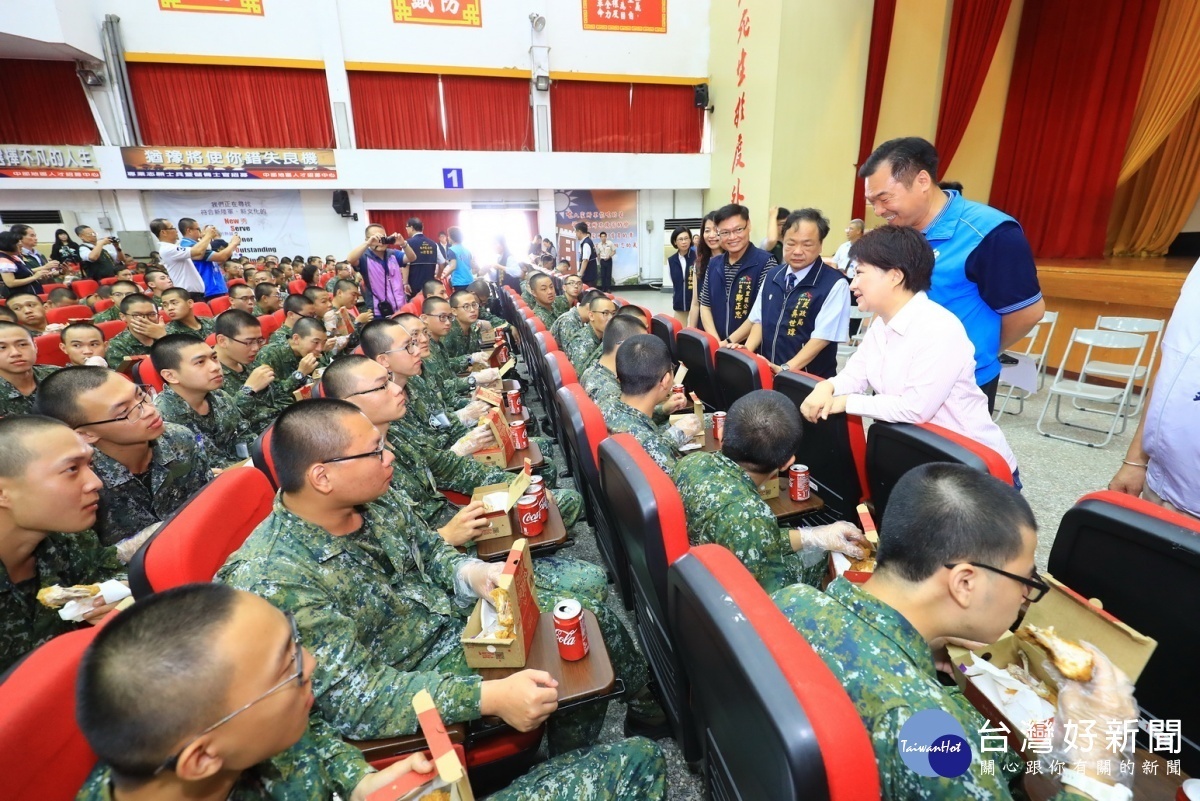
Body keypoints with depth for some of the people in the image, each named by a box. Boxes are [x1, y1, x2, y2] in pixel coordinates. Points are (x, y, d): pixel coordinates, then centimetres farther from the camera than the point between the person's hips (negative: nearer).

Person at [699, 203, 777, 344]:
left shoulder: (765, 262, -10)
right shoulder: (713, 264, 7)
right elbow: (705, 306, 8)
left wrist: (728, 342, -16)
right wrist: (716, 342, -6)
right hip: (716, 347, 4)